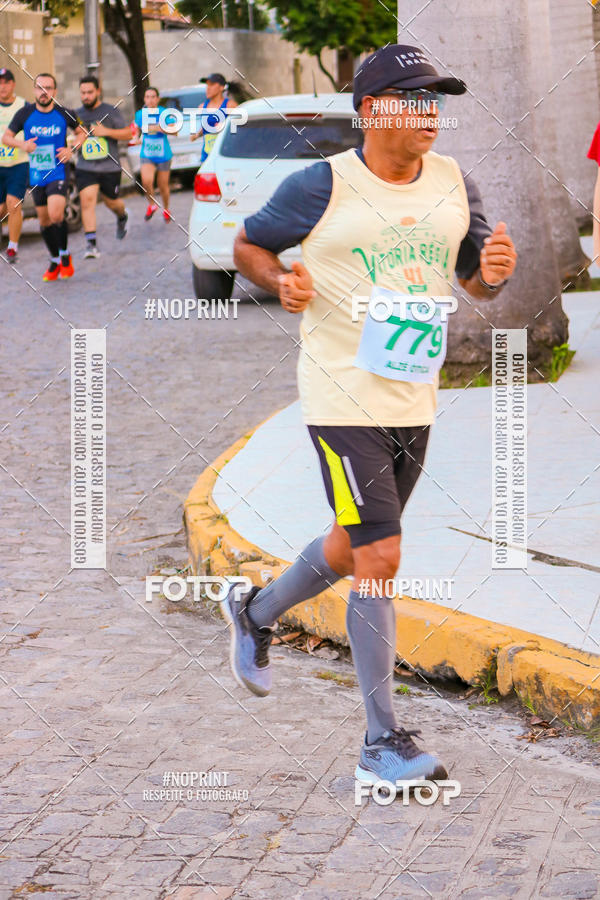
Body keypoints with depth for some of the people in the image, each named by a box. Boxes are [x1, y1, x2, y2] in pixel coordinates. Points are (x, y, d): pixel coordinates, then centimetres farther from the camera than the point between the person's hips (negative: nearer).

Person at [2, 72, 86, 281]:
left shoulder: (64, 114, -7)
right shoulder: (25, 113, -5)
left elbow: (81, 132, 11)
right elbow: (6, 136, 5)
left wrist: (71, 149, -8)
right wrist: (22, 144, -16)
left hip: (58, 172, -3)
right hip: (36, 175, 3)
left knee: (55, 215, -22)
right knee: (44, 221, 11)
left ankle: (65, 255, 1)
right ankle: (55, 261, 31)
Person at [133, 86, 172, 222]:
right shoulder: (140, 114, 2)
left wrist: (160, 128, -30)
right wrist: (136, 137, 1)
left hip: (163, 154, -2)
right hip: (147, 155, 2)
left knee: (163, 186, 7)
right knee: (146, 181, -21)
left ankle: (166, 209, 34)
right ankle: (152, 204, 6)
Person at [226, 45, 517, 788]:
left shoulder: (453, 183, 5)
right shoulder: (321, 187, -10)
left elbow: (476, 280, 13)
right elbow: (248, 245, 2)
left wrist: (494, 271, -11)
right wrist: (283, 283, -18)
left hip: (415, 401, 7)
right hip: (342, 399, -6)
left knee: (352, 550, 19)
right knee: (380, 558, -12)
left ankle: (256, 613, 49)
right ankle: (382, 741, -3)